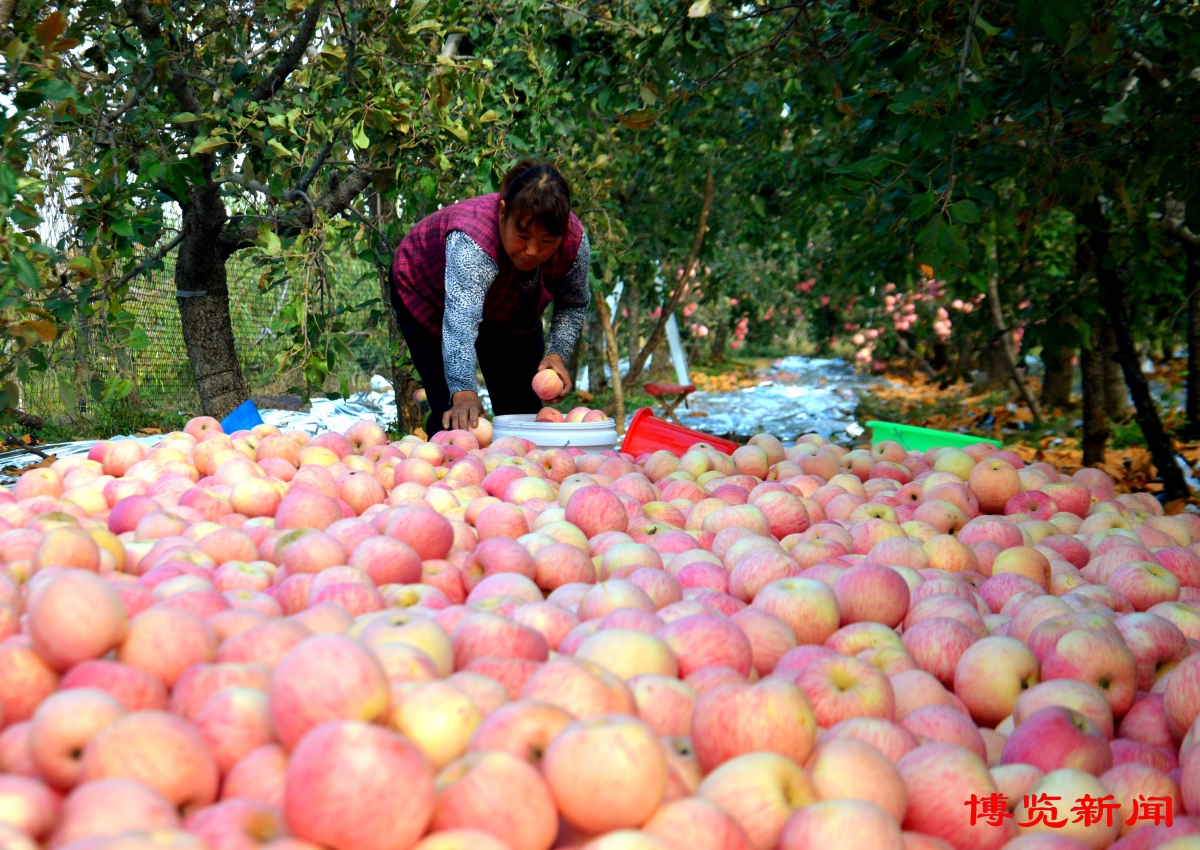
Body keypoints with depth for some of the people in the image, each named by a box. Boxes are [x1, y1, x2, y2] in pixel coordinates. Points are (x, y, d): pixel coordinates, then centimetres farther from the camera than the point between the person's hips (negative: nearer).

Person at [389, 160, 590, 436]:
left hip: (511, 311, 5)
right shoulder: (472, 239, -43)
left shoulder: (574, 241, -28)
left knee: (523, 411, 2)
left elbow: (574, 304, -9)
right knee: (454, 417, -18)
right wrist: (463, 393, -67)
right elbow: (460, 322, -54)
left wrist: (559, 354, -26)